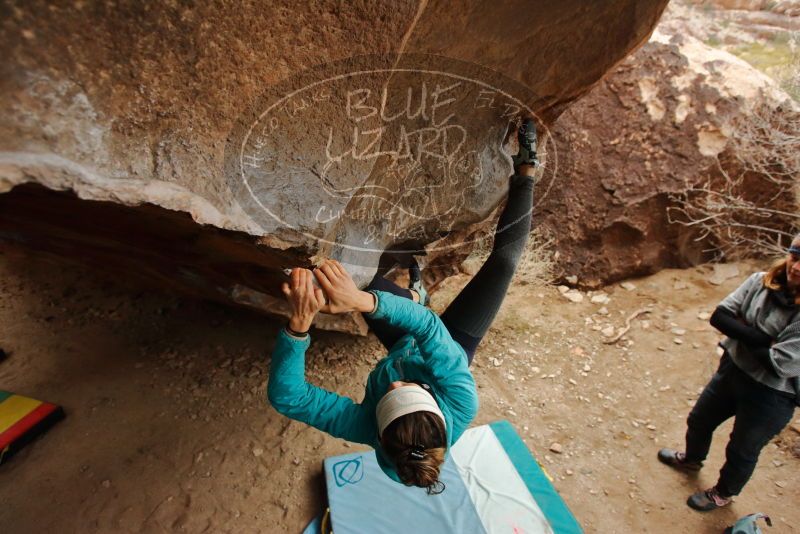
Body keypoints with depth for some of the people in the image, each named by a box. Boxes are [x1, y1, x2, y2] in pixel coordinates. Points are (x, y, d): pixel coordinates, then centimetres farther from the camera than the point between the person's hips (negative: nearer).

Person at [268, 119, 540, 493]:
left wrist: (299, 322, -63)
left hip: (405, 348, 2)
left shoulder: (365, 429, -42)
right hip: (453, 345, -1)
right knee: (504, 258, -5)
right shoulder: (460, 410, -44)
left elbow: (284, 395, -46)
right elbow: (433, 332, -51)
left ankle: (415, 293, 46)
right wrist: (365, 302, -64)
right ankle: (526, 170, 17)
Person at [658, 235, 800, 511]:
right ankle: (692, 459, 59)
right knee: (699, 421, 27)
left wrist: (743, 335, -17)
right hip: (732, 369, 5)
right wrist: (760, 339, -27)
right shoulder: (761, 281, -14)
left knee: (742, 450, 19)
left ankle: (723, 493, 49)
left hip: (771, 397, -5)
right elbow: (720, 315, -16)